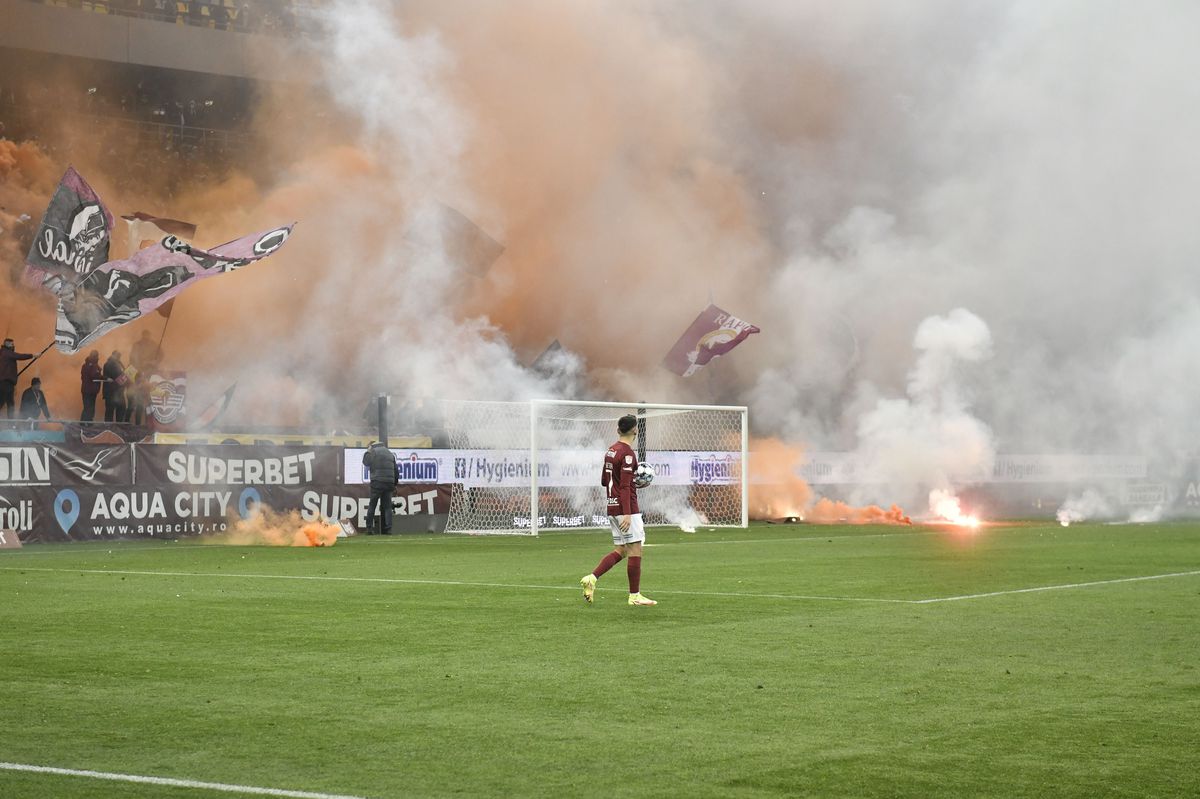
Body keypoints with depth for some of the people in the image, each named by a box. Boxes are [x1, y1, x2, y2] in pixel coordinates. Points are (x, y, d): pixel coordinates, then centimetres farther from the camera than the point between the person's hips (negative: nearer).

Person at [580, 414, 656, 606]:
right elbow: (625, 486, -20)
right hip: (626, 508, -9)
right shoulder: (627, 453, -15)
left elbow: (604, 481, 21)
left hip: (612, 508, 9)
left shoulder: (611, 450, 12)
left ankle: (592, 578, -2)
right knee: (635, 549, -2)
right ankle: (635, 596, 1)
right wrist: (627, 514, -22)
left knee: (620, 550, 12)